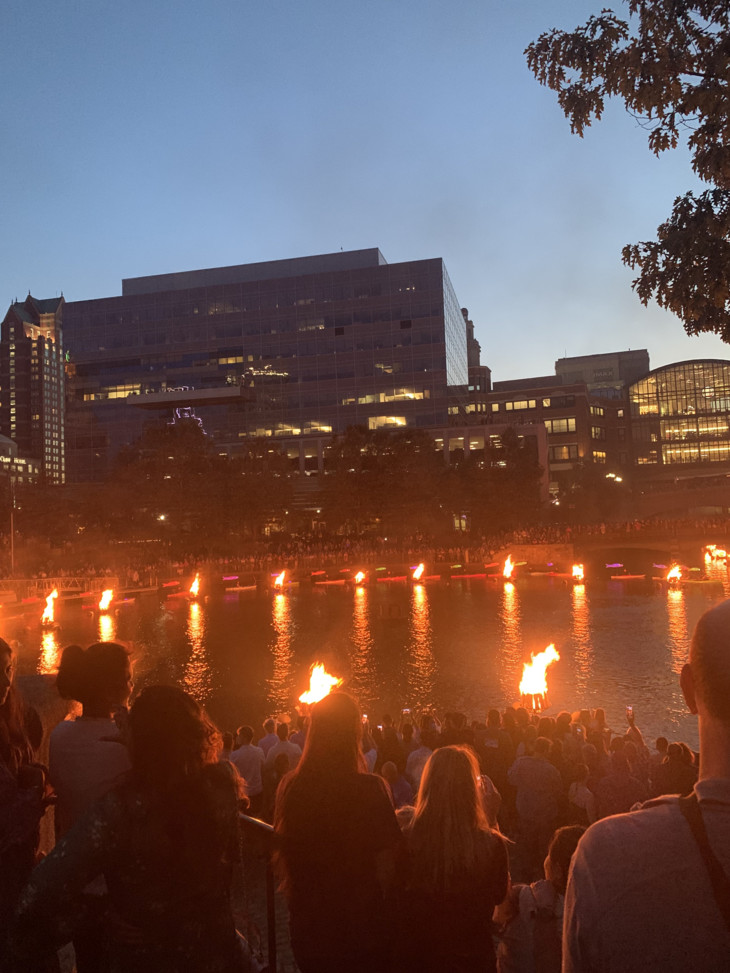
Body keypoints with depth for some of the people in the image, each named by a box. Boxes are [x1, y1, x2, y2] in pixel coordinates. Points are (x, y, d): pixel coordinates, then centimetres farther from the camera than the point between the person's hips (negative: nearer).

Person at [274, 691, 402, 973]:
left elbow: (282, 853, 4)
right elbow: (385, 862, -16)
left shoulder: (290, 785, -10)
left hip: (307, 923, 3)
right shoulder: (370, 788, -21)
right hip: (360, 923, -3)